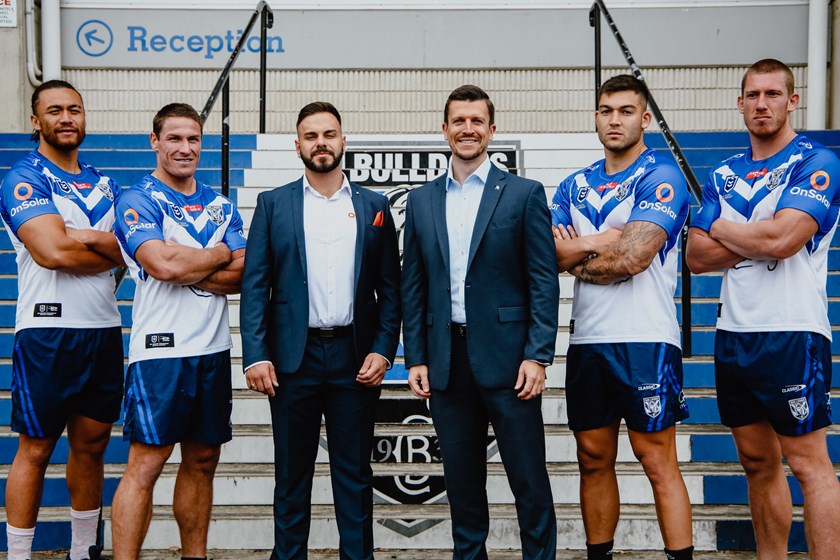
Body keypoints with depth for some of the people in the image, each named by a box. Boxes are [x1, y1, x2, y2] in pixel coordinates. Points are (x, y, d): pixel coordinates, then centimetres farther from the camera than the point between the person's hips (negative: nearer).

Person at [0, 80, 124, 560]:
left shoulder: (104, 184, 16)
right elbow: (51, 251, -19)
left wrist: (88, 238, -13)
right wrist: (113, 251, -6)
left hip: (104, 328, 6)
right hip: (49, 329, -6)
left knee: (92, 443, 13)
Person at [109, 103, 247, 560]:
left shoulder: (221, 205, 14)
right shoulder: (137, 201, -3)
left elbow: (243, 276, 3)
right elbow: (163, 265, -19)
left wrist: (187, 268, -12)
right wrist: (220, 255, -4)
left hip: (213, 350, 6)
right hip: (160, 350, -6)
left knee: (202, 461, 12)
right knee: (145, 464, -6)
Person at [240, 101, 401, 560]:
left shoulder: (374, 207, 8)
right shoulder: (273, 204, 5)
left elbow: (390, 288, 7)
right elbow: (255, 285, 1)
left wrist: (383, 350, -4)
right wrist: (255, 355, -8)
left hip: (356, 358, 1)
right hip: (294, 356, 0)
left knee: (354, 474, 8)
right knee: (292, 474, 8)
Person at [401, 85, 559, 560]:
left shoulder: (524, 194, 1)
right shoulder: (421, 201, 11)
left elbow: (544, 281, -4)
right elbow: (413, 287, 11)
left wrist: (537, 356, -11)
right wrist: (415, 359, 4)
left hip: (506, 356, -3)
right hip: (447, 359, 4)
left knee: (530, 480, 2)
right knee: (462, 480, 12)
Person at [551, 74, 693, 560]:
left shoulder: (661, 177, -4)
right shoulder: (575, 185, 14)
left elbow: (632, 258, -16)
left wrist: (576, 258, -2)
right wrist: (606, 240, -10)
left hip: (645, 339, -6)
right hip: (587, 340, 6)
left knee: (659, 463, -3)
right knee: (595, 460, 12)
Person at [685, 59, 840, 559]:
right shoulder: (724, 174, 14)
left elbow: (781, 239, -19)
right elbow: (697, 257, 6)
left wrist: (720, 228, -2)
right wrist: (756, 241, -9)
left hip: (793, 335, -6)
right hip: (733, 335, 6)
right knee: (758, 463, 13)